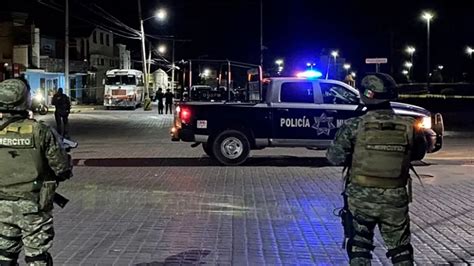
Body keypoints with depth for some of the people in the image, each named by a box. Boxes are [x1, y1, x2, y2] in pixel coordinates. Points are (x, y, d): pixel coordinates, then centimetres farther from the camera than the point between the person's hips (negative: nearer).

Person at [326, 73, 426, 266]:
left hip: (361, 197, -1)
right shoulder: (409, 127, -6)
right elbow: (418, 154, 10)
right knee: (401, 249, 16)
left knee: (359, 247, 13)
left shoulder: (355, 126, -13)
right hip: (395, 199, 2)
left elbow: (335, 157, -10)